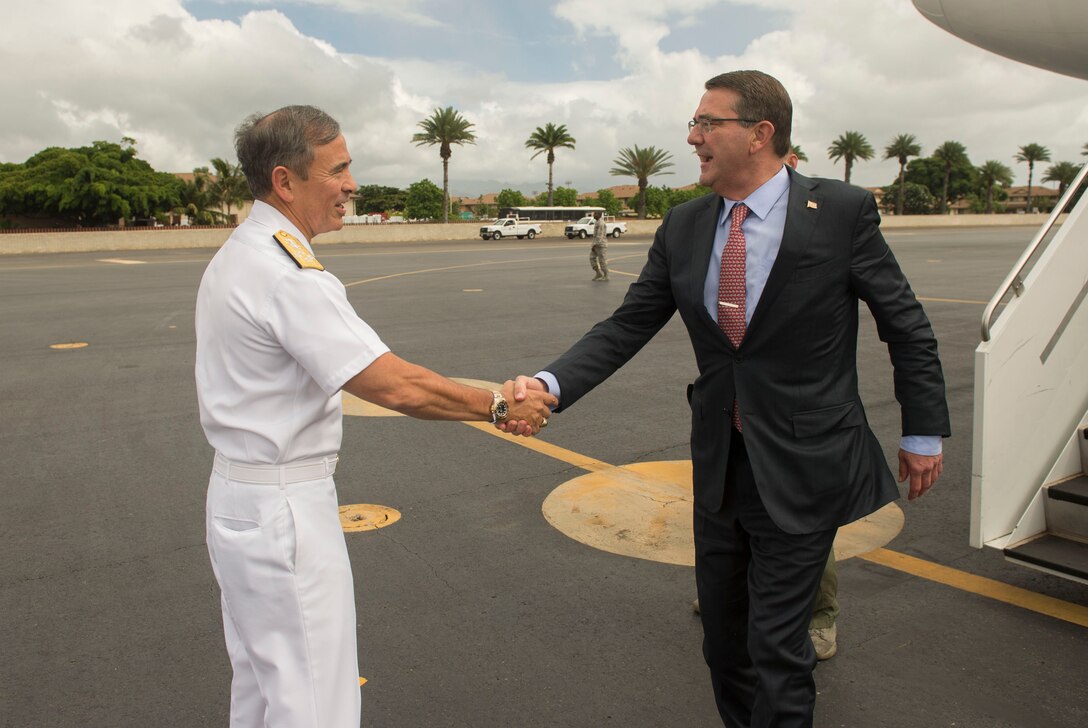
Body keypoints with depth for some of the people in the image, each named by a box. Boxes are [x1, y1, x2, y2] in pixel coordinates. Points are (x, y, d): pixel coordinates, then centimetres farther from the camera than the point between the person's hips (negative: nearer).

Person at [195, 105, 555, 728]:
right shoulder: (289, 276, -24)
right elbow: (397, 386, -27)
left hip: (239, 494, 10)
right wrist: (497, 407, -15)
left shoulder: (237, 256, 8)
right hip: (284, 511, -10)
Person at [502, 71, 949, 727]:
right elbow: (626, 328, -1)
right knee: (723, 633, 19)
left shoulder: (842, 212, -11)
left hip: (802, 468, -5)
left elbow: (907, 328, -2)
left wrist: (924, 434, 4)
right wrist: (551, 385, -17)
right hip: (720, 466, 5)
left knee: (776, 646, 2)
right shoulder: (684, 228, 0)